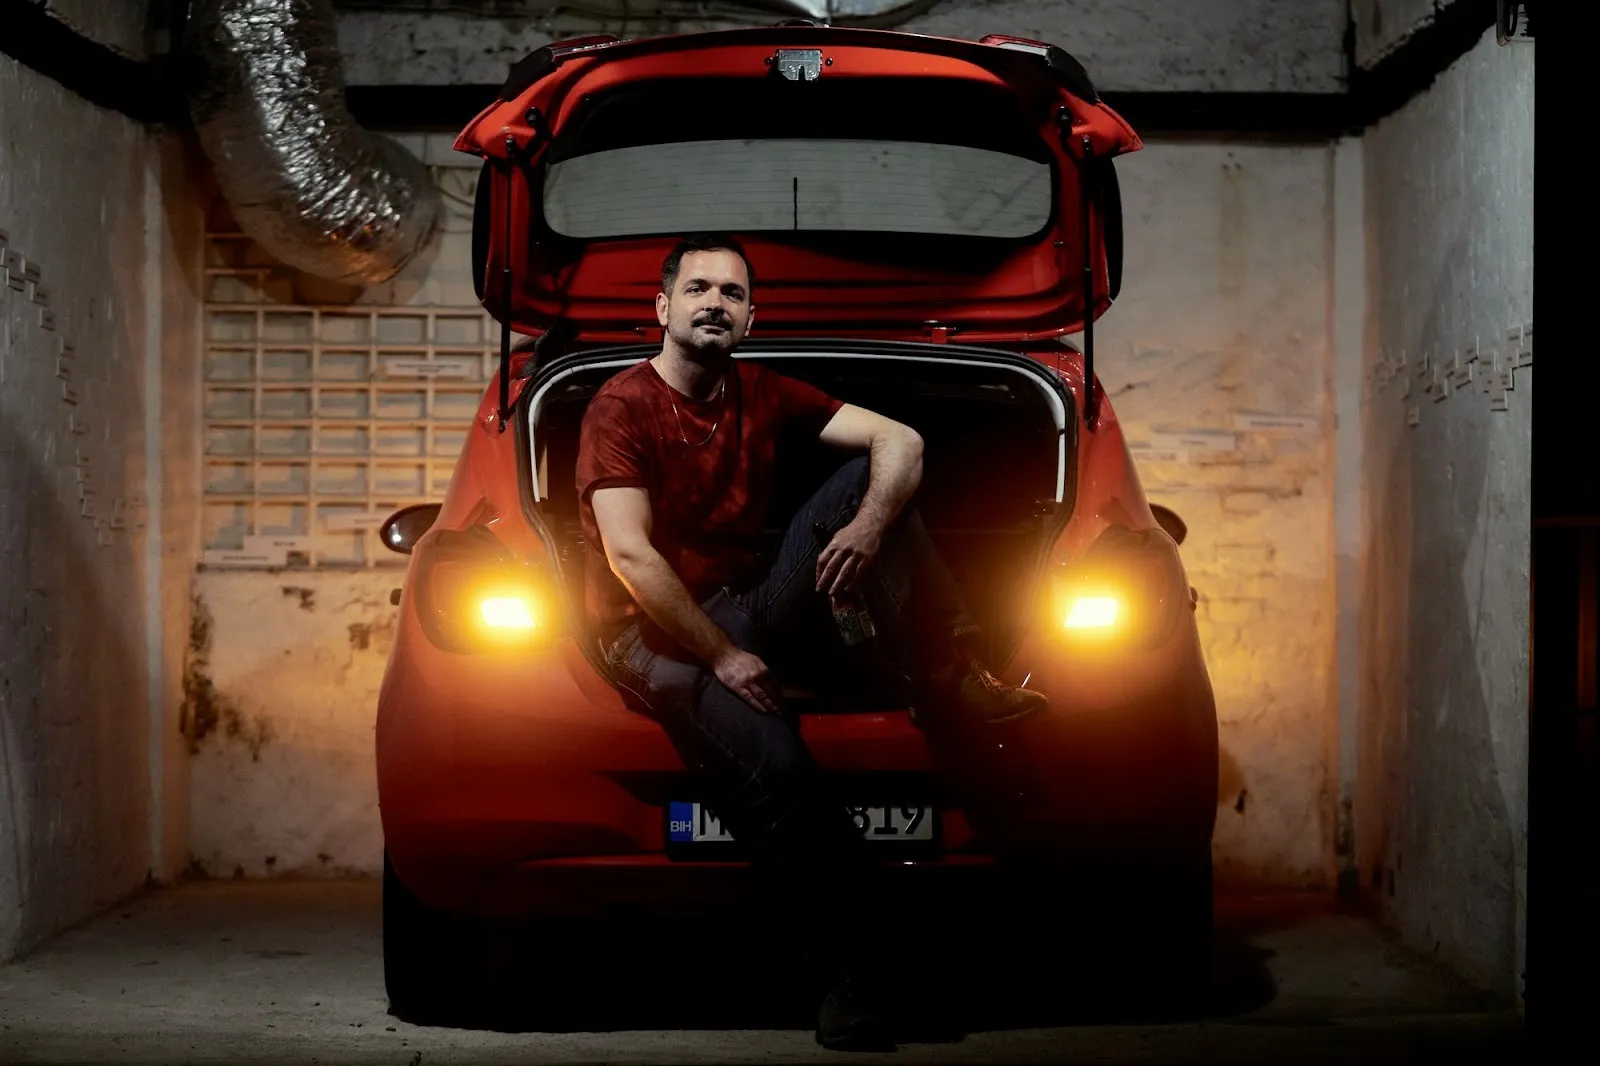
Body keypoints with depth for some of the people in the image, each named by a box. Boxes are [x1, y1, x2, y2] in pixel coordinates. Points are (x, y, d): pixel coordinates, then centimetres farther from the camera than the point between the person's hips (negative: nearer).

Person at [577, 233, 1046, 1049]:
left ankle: (949, 680, -18)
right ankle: (850, 965, -26)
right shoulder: (622, 408, -9)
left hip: (749, 609, 6)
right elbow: (630, 557, -19)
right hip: (658, 636, -6)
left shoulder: (762, 395, 8)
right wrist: (722, 657, -21)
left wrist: (868, 527, -21)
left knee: (868, 471, -10)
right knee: (770, 759, -37)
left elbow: (901, 440, 0)